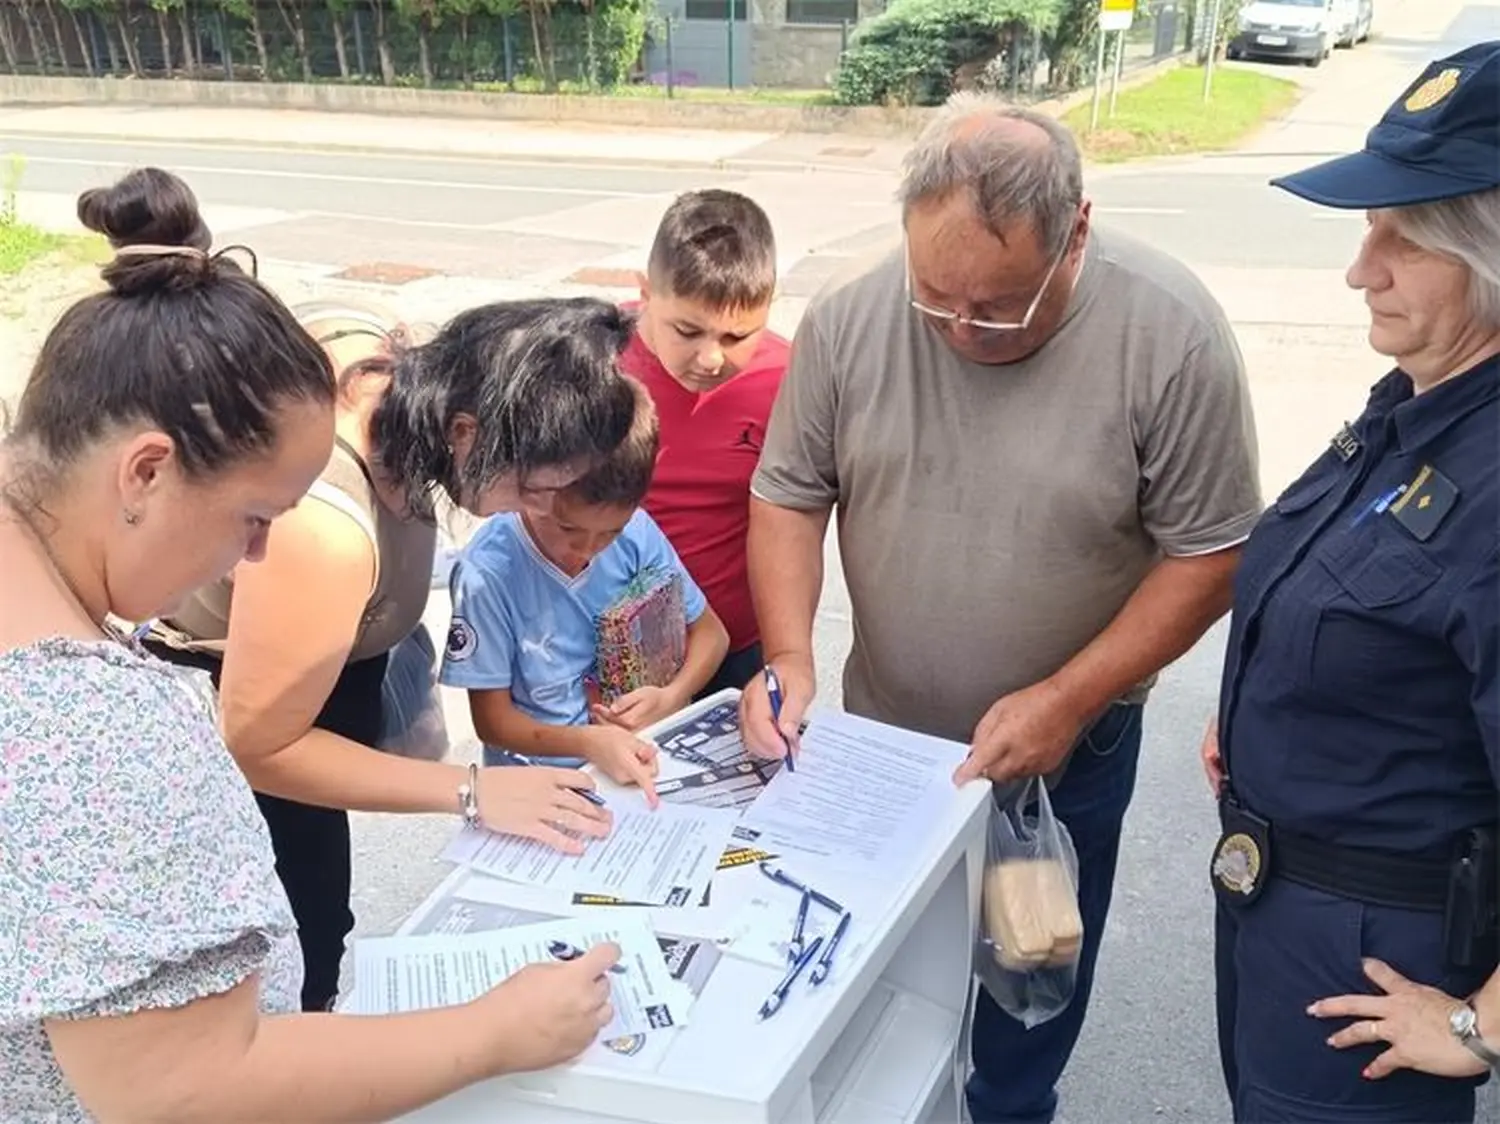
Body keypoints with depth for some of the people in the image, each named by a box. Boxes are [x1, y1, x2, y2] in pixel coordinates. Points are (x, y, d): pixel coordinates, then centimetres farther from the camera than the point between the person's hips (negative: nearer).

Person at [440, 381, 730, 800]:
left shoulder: (636, 531, -9)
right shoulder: (488, 575, -18)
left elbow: (709, 630, 5)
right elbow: (492, 721, -10)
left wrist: (672, 697, -13)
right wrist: (588, 742, -25)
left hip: (643, 753, 3)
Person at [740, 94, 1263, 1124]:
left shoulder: (1170, 334, -22)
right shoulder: (848, 318, -15)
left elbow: (1210, 554, -15)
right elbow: (790, 497, -4)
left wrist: (1066, 701, -22)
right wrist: (790, 657, -18)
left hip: (1068, 750, -2)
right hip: (881, 731, 2)